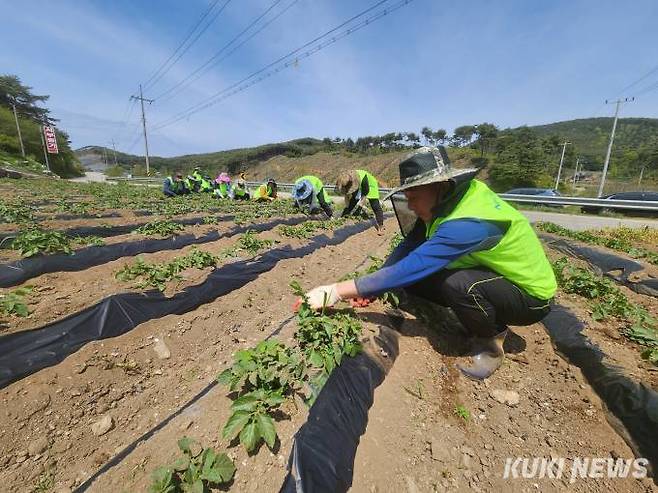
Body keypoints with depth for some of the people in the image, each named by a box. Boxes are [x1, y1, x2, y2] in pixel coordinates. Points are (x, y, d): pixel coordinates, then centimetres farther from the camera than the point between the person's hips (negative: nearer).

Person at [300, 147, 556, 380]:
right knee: (412, 280, -7)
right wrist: (370, 287, -18)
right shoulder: (448, 200, -10)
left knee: (458, 284, -37)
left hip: (531, 294, -7)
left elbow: (410, 268, -40)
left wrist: (337, 291, -36)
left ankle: (490, 343, -4)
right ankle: (484, 321, 11)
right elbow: (409, 245, -9)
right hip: (492, 274, 7)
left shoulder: (468, 224, -36)